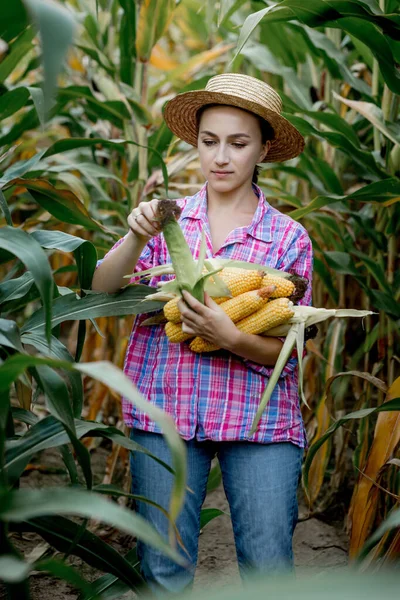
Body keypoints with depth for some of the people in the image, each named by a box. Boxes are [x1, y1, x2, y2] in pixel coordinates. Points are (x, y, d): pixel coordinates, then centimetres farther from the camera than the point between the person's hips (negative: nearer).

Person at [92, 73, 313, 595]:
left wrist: (230, 337, -20)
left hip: (258, 418, 0)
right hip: (165, 413, 1)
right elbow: (101, 289, -5)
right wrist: (137, 238, -23)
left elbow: (287, 349, 0)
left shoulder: (289, 237, 3)